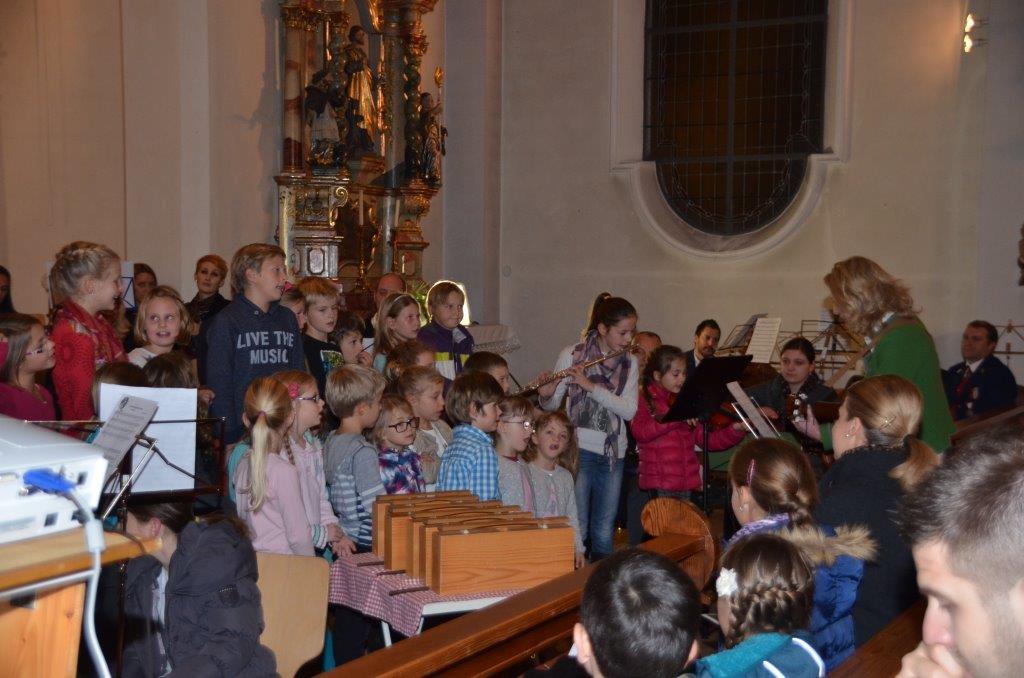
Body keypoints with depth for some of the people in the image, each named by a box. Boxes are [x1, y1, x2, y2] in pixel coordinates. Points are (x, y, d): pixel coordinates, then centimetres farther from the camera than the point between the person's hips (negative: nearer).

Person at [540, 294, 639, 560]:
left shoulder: (630, 364, 6)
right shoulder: (571, 355, -3)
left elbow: (629, 410, -8)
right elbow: (552, 405, 1)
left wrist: (592, 386, -17)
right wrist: (546, 394, -22)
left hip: (613, 452, 4)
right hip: (579, 449, -3)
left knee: (604, 533, 9)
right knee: (578, 528, -3)